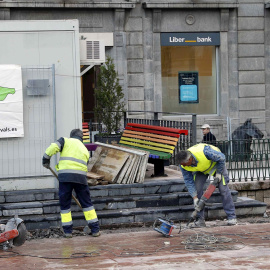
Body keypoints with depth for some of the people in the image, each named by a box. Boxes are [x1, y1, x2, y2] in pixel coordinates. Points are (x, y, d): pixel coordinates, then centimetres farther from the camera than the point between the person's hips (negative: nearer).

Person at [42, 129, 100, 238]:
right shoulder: (85, 149, 25)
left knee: (65, 204, 8)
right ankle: (95, 229, 11)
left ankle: (67, 231, 8)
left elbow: (53, 148, -4)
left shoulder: (66, 141, 13)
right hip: (81, 177, 3)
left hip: (65, 176, -3)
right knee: (86, 203, 12)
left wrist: (45, 160, 8)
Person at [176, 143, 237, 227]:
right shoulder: (183, 165, -28)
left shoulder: (204, 152, -44)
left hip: (216, 163, -3)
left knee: (223, 189, -9)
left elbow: (221, 158, -27)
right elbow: (188, 181, -17)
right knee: (197, 189, -13)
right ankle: (200, 219, -6)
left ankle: (232, 217, -3)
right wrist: (195, 197, -21)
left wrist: (218, 173, -19)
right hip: (200, 169, 3)